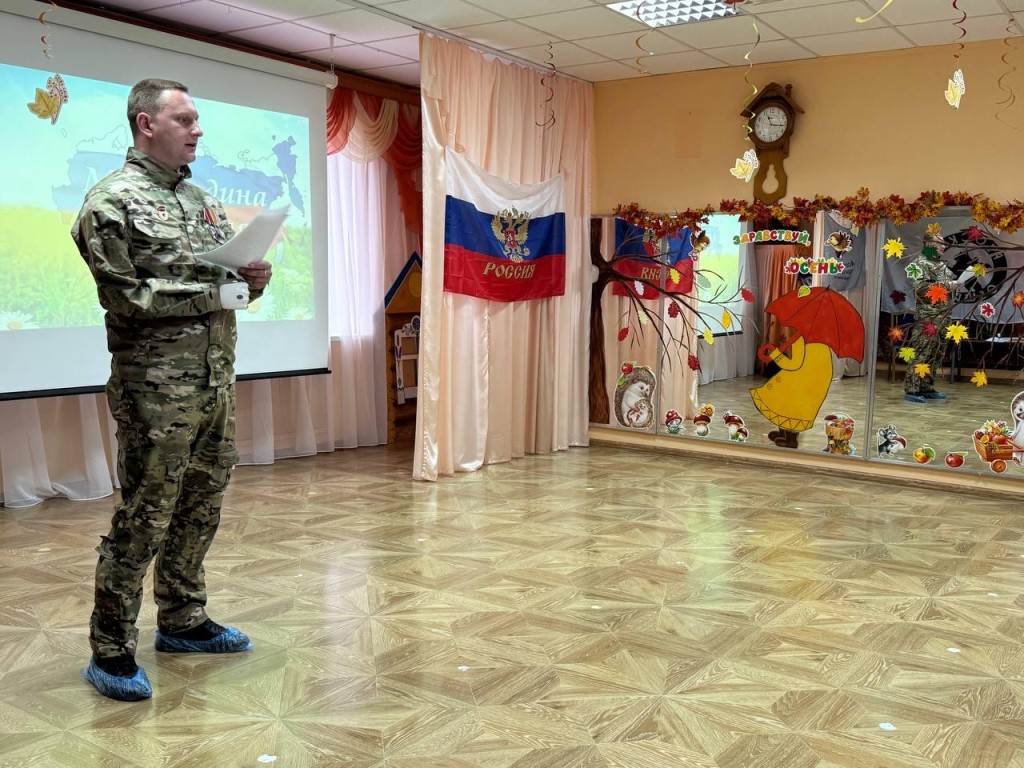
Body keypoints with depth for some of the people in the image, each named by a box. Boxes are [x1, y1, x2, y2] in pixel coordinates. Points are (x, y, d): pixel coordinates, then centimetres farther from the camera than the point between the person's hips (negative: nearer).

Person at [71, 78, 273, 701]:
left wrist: (254, 275, -2)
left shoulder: (201, 199, 16)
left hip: (217, 375, 8)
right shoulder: (112, 200, -6)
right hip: (156, 383, -7)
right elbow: (124, 295, -15)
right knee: (144, 515, -3)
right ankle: (112, 651, 10)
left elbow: (234, 276, 20)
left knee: (202, 504, 14)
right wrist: (212, 294, -15)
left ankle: (183, 621, 30)